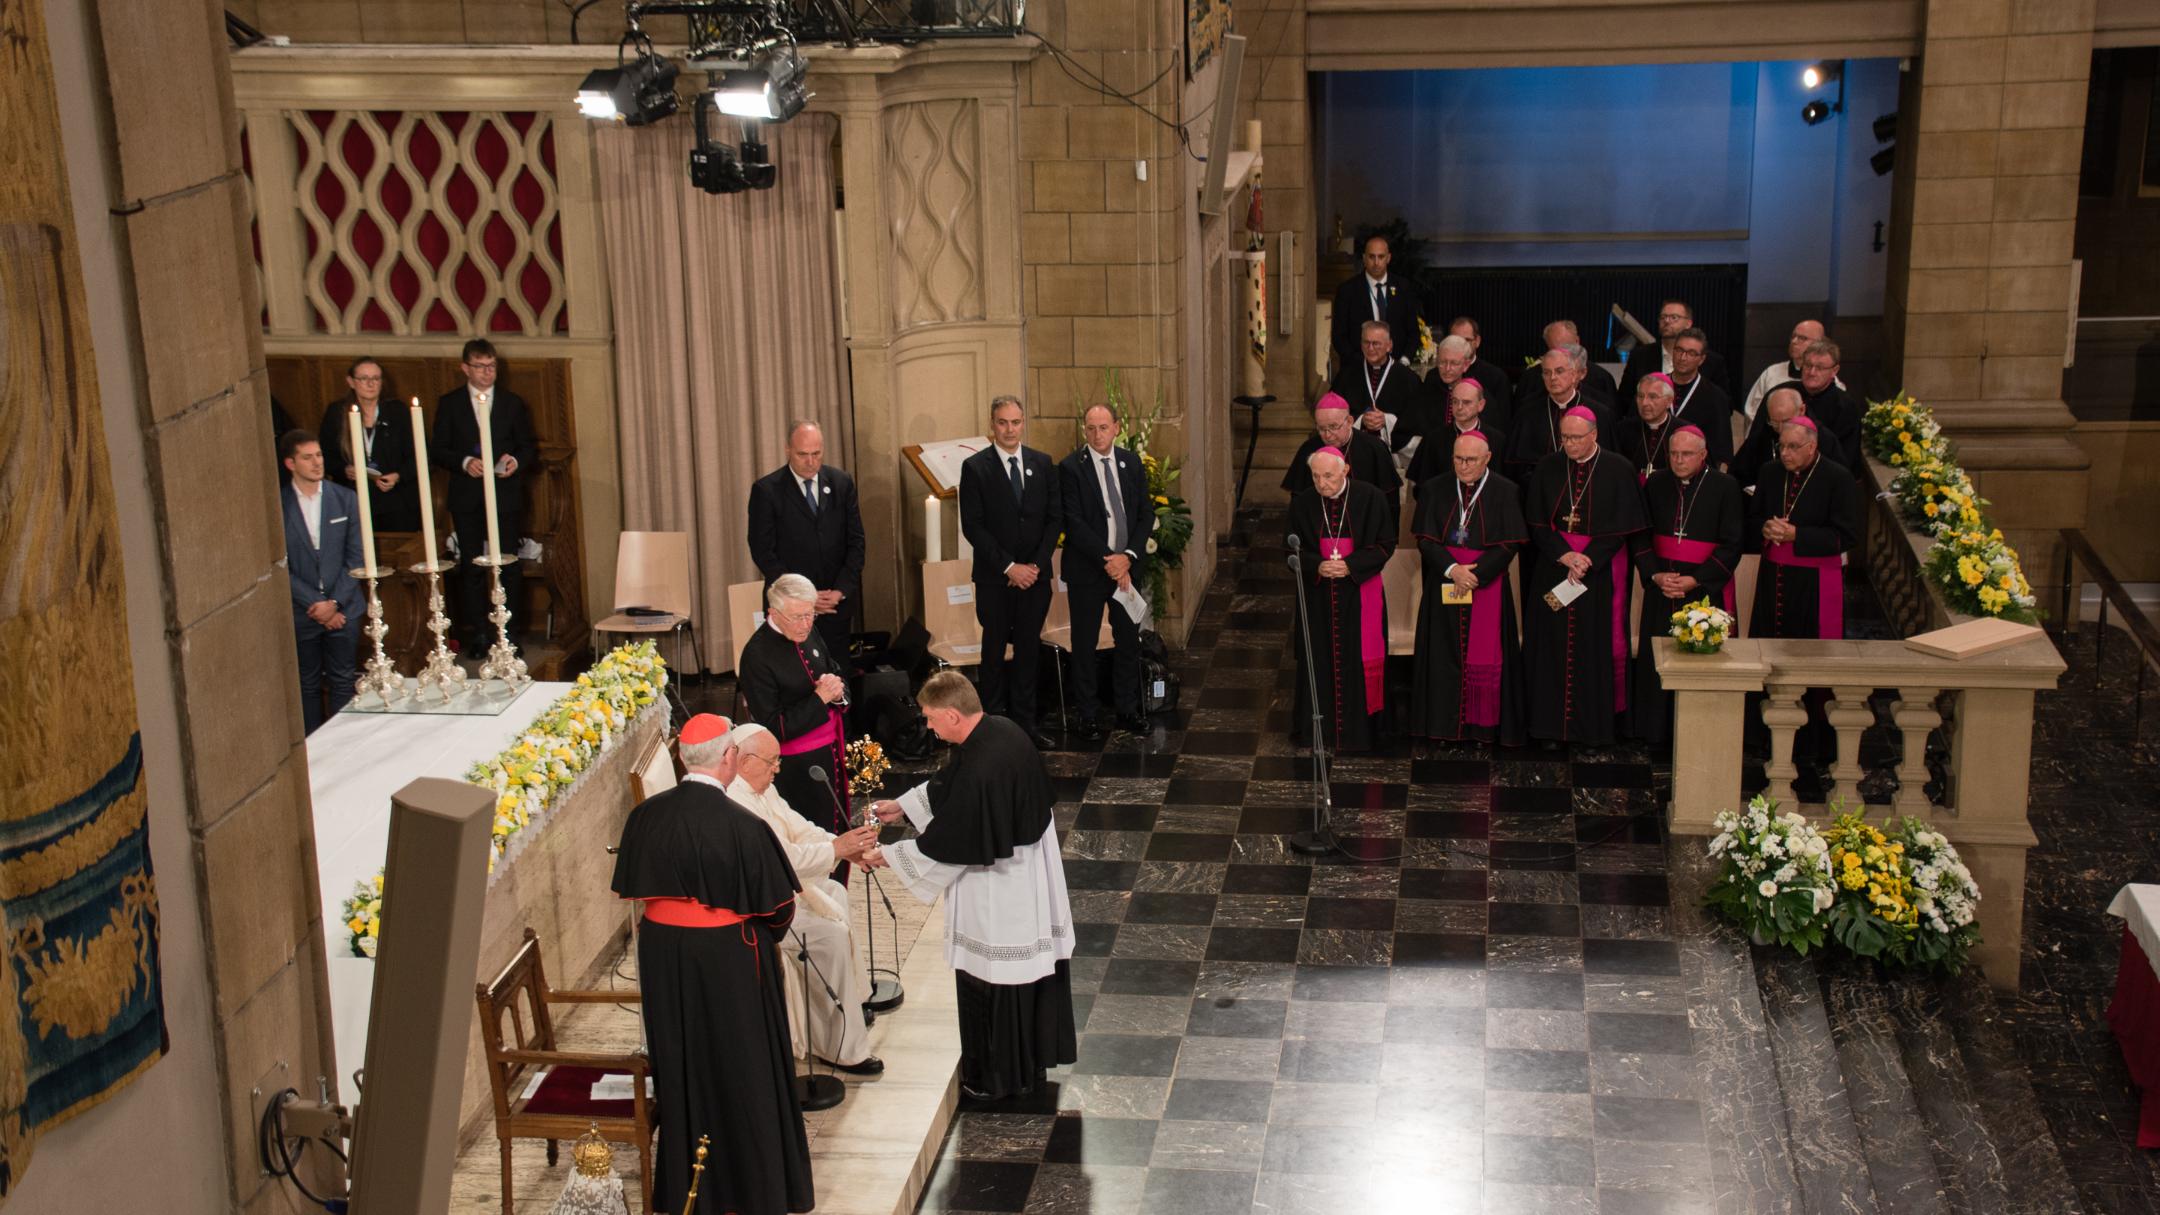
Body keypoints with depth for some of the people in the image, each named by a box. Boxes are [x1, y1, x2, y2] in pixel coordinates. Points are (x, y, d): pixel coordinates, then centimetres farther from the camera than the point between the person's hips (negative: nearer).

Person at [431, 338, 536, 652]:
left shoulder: (513, 403, 10)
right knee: (471, 566, 2)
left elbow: (530, 447, 12)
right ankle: (477, 634, 7)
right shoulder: (449, 403, 7)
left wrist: (516, 461, -9)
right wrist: (464, 462, -13)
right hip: (467, 498, 0)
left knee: (507, 565, -1)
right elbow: (438, 450, 4)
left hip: (505, 494, 0)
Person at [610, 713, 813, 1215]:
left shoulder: (645, 815, -8)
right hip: (729, 956, -5)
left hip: (662, 953, 5)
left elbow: (634, 888, 6)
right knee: (742, 1066, 12)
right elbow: (775, 906, -11)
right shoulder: (742, 826, -22)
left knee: (681, 1061, 19)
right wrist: (772, 939, 10)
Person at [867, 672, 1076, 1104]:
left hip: (997, 898, -9)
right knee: (1031, 969, 22)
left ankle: (994, 1077, 26)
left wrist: (888, 855, -9)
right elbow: (946, 787, 13)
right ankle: (1032, 1058, 40)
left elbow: (945, 843, -22)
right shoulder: (1005, 732, -5)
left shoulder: (977, 772, -32)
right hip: (1031, 876, 9)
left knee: (991, 985, 9)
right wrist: (902, 805, 16)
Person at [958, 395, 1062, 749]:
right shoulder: (975, 467, -4)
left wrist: (1036, 564, -6)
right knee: (995, 651, 3)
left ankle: (1025, 723, 13)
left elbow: (1055, 518, 6)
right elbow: (972, 526, -8)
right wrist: (1009, 567, -13)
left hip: (1035, 574, 3)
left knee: (1029, 650, 6)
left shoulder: (1043, 464, 7)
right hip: (995, 579, -3)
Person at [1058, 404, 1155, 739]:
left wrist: (1129, 556, -9)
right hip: (1087, 570, -4)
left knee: (1128, 640, 10)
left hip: (1127, 565, 4)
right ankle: (1089, 715, 14)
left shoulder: (1131, 463, 6)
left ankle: (1128, 710, 21)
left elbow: (1146, 514, 5)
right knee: (1084, 644, 4)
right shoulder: (1071, 468, -8)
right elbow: (1074, 523, -13)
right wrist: (1107, 559, -18)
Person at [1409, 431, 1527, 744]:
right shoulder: (1435, 490, 5)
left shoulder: (1505, 492, -2)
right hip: (1444, 586, 2)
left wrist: (1474, 575, -14)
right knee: (1445, 654, 2)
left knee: (1484, 657, -2)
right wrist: (1452, 569, -15)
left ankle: (1484, 726, 8)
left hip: (1487, 585, -2)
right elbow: (1425, 540, 0)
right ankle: (1445, 723, 10)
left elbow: (1509, 545, -6)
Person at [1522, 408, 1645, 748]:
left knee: (1595, 649, 0)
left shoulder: (1618, 469, -4)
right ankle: (1552, 725, 8)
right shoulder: (1549, 468, 4)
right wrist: (1564, 555, -12)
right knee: (1553, 645, 2)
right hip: (1552, 570, 2)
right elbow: (1537, 523, 3)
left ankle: (1594, 728, 9)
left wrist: (1586, 560, -13)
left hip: (1600, 572, -2)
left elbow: (1623, 527, -6)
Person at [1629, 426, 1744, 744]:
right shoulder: (1655, 484, 6)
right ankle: (1658, 729, 14)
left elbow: (1731, 546, -6)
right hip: (1661, 585, 3)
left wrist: (1694, 580, -13)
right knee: (1657, 659, 4)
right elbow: (1639, 536, 8)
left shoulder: (1725, 488, -4)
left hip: (1706, 588, -3)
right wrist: (1655, 574, -7)